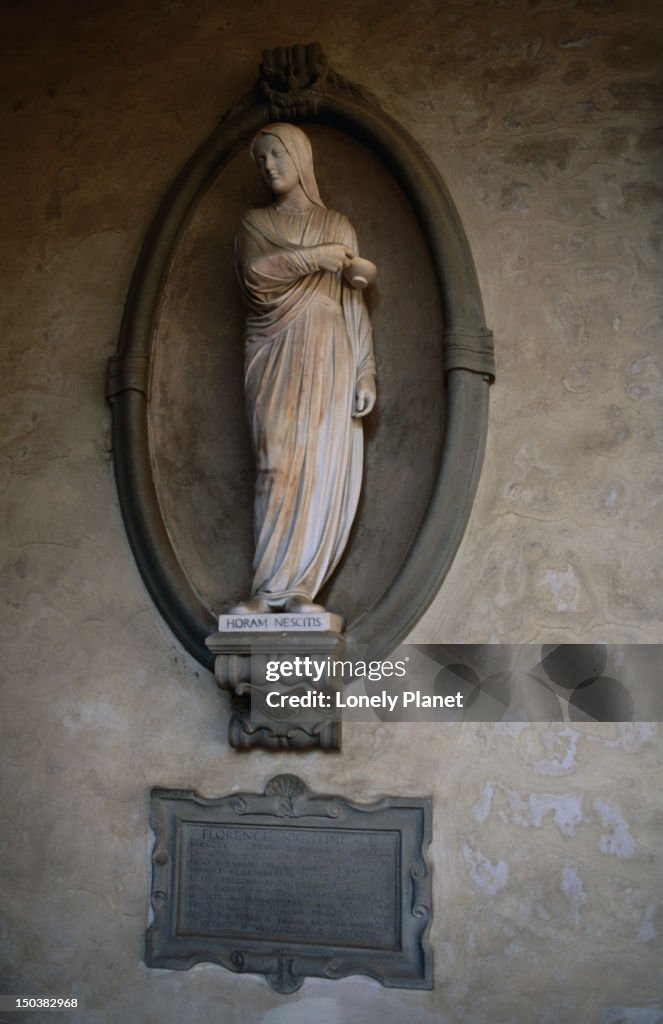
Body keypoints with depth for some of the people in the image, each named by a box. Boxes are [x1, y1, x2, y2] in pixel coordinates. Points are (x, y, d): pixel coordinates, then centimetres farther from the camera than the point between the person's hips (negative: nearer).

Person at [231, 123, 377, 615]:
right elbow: (255, 273, -7)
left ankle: (296, 588, -4)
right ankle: (273, 588, -12)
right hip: (278, 357, -2)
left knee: (328, 469, -7)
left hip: (330, 358, 2)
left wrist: (366, 373, 0)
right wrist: (324, 257, -6)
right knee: (283, 465, -13)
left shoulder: (339, 224, 18)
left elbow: (356, 305, 11)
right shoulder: (255, 222, 15)